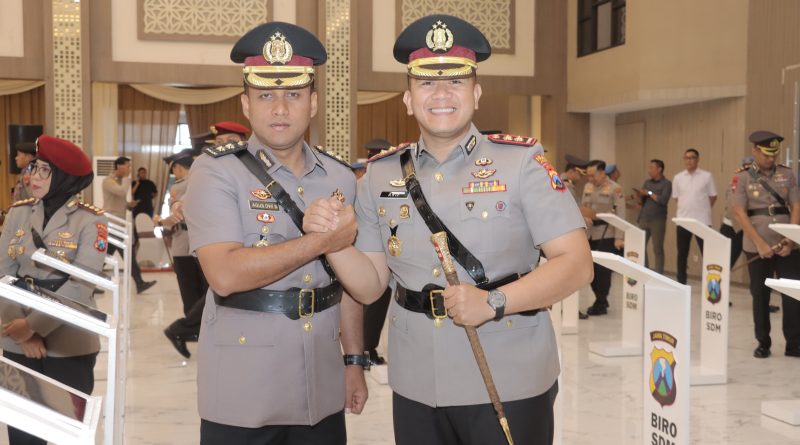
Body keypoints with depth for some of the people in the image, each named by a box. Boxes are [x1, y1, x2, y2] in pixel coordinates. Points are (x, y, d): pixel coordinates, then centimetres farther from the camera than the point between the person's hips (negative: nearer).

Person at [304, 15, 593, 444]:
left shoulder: (522, 161, -7)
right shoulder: (380, 175, 4)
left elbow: (576, 264, -11)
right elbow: (370, 286, 7)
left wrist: (493, 302, -23)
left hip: (509, 386, -3)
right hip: (415, 388, 4)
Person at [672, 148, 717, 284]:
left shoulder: (707, 176, -2)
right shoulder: (678, 178, 6)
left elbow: (713, 197, 5)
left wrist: (701, 209, 8)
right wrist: (688, 209, 9)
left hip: (702, 221, -3)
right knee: (682, 253, 8)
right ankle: (681, 283, 16)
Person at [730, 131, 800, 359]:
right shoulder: (742, 178, -1)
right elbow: (739, 213, -7)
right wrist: (760, 244, -14)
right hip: (757, 247, -2)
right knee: (760, 295, 6)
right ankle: (763, 343, 17)